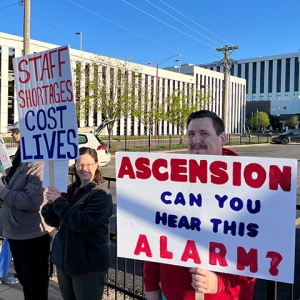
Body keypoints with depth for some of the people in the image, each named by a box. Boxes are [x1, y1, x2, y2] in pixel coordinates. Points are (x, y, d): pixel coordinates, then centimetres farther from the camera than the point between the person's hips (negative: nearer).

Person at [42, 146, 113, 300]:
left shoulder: (101, 195, -14)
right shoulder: (69, 190, 5)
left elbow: (83, 223, -27)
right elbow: (53, 221, 6)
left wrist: (58, 201, -23)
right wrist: (51, 202, -14)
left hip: (88, 265, -6)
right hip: (63, 261, 6)